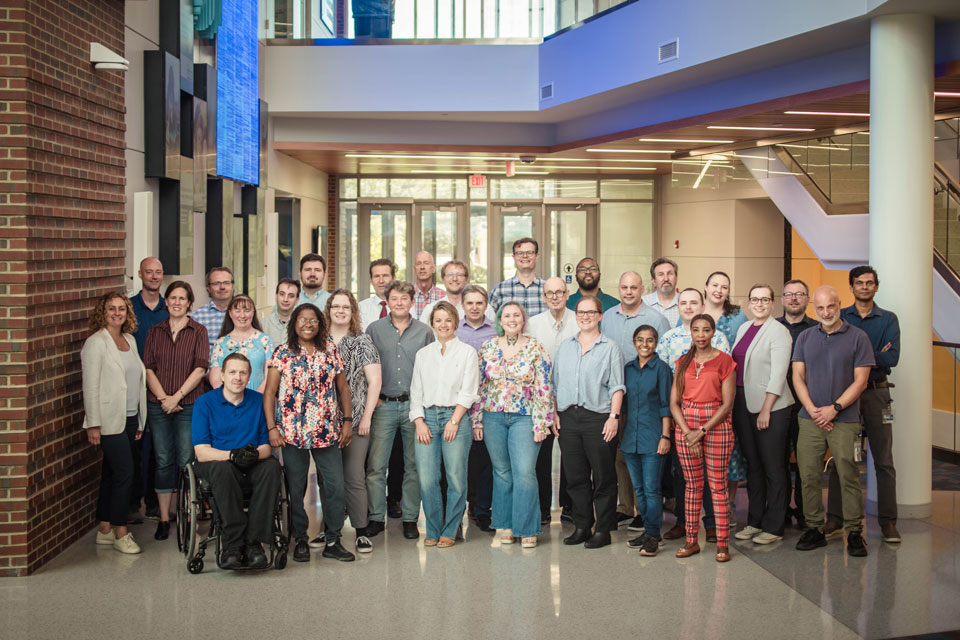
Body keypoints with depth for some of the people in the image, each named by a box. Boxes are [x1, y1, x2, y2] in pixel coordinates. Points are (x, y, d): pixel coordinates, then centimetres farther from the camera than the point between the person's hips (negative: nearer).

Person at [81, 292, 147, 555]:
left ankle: (105, 529, 18)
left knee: (111, 473, 11)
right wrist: (93, 425, -15)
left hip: (130, 418, 7)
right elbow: (91, 386, -12)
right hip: (110, 421, -7)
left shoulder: (130, 340, 13)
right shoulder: (96, 343, -8)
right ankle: (121, 532, -1)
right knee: (125, 472, -10)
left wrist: (139, 421, 16)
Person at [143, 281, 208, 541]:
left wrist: (177, 396, -12)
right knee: (163, 461, 5)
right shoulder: (155, 331, 11)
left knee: (186, 461, -2)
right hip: (158, 405, 2)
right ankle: (164, 518, 10)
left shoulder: (198, 331, 3)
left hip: (189, 405, -2)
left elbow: (200, 369, -5)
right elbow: (148, 368, 6)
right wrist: (163, 397, -8)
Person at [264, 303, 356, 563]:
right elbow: (269, 392, 0)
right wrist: (272, 427, -7)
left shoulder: (331, 350, 8)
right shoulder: (282, 353, 1)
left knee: (336, 486, -1)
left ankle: (332, 541, 10)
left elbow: (343, 388, 13)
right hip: (292, 432, -2)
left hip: (328, 432, 2)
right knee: (295, 489, 4)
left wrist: (347, 421, 7)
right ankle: (300, 540, 18)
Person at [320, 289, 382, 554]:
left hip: (355, 420, -3)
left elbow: (374, 381, -1)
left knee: (354, 477, -5)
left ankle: (361, 531, 3)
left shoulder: (362, 342, 3)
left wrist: (367, 416, -7)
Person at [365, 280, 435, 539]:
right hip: (383, 405, 0)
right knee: (376, 464, -3)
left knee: (414, 464, 4)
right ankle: (376, 516, 8)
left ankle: (410, 518, 13)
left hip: (415, 404, 0)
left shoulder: (424, 331, 6)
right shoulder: (374, 329, 5)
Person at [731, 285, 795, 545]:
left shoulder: (778, 331, -8)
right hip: (742, 404, 7)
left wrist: (766, 410, -17)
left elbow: (778, 375, -14)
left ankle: (773, 527, 6)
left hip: (771, 406, -7)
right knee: (752, 464, 12)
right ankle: (755, 521, 21)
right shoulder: (743, 329, 13)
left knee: (772, 467, 0)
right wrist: (732, 401, 7)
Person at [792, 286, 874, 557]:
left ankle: (854, 532, 7)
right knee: (809, 476, 2)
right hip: (810, 419, 3)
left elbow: (860, 380, -3)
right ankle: (814, 528, 13)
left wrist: (834, 408, -12)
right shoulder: (805, 338, 11)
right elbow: (798, 377, 7)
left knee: (849, 477, -3)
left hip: (844, 420, -3)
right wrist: (812, 409, -7)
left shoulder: (858, 337, 1)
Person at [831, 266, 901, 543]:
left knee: (883, 460, 0)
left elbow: (892, 358, -8)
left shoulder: (888, 319, 6)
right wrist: (875, 356, -14)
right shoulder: (839, 318, 8)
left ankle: (888, 521, 6)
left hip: (876, 393, 0)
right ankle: (835, 517, 12)